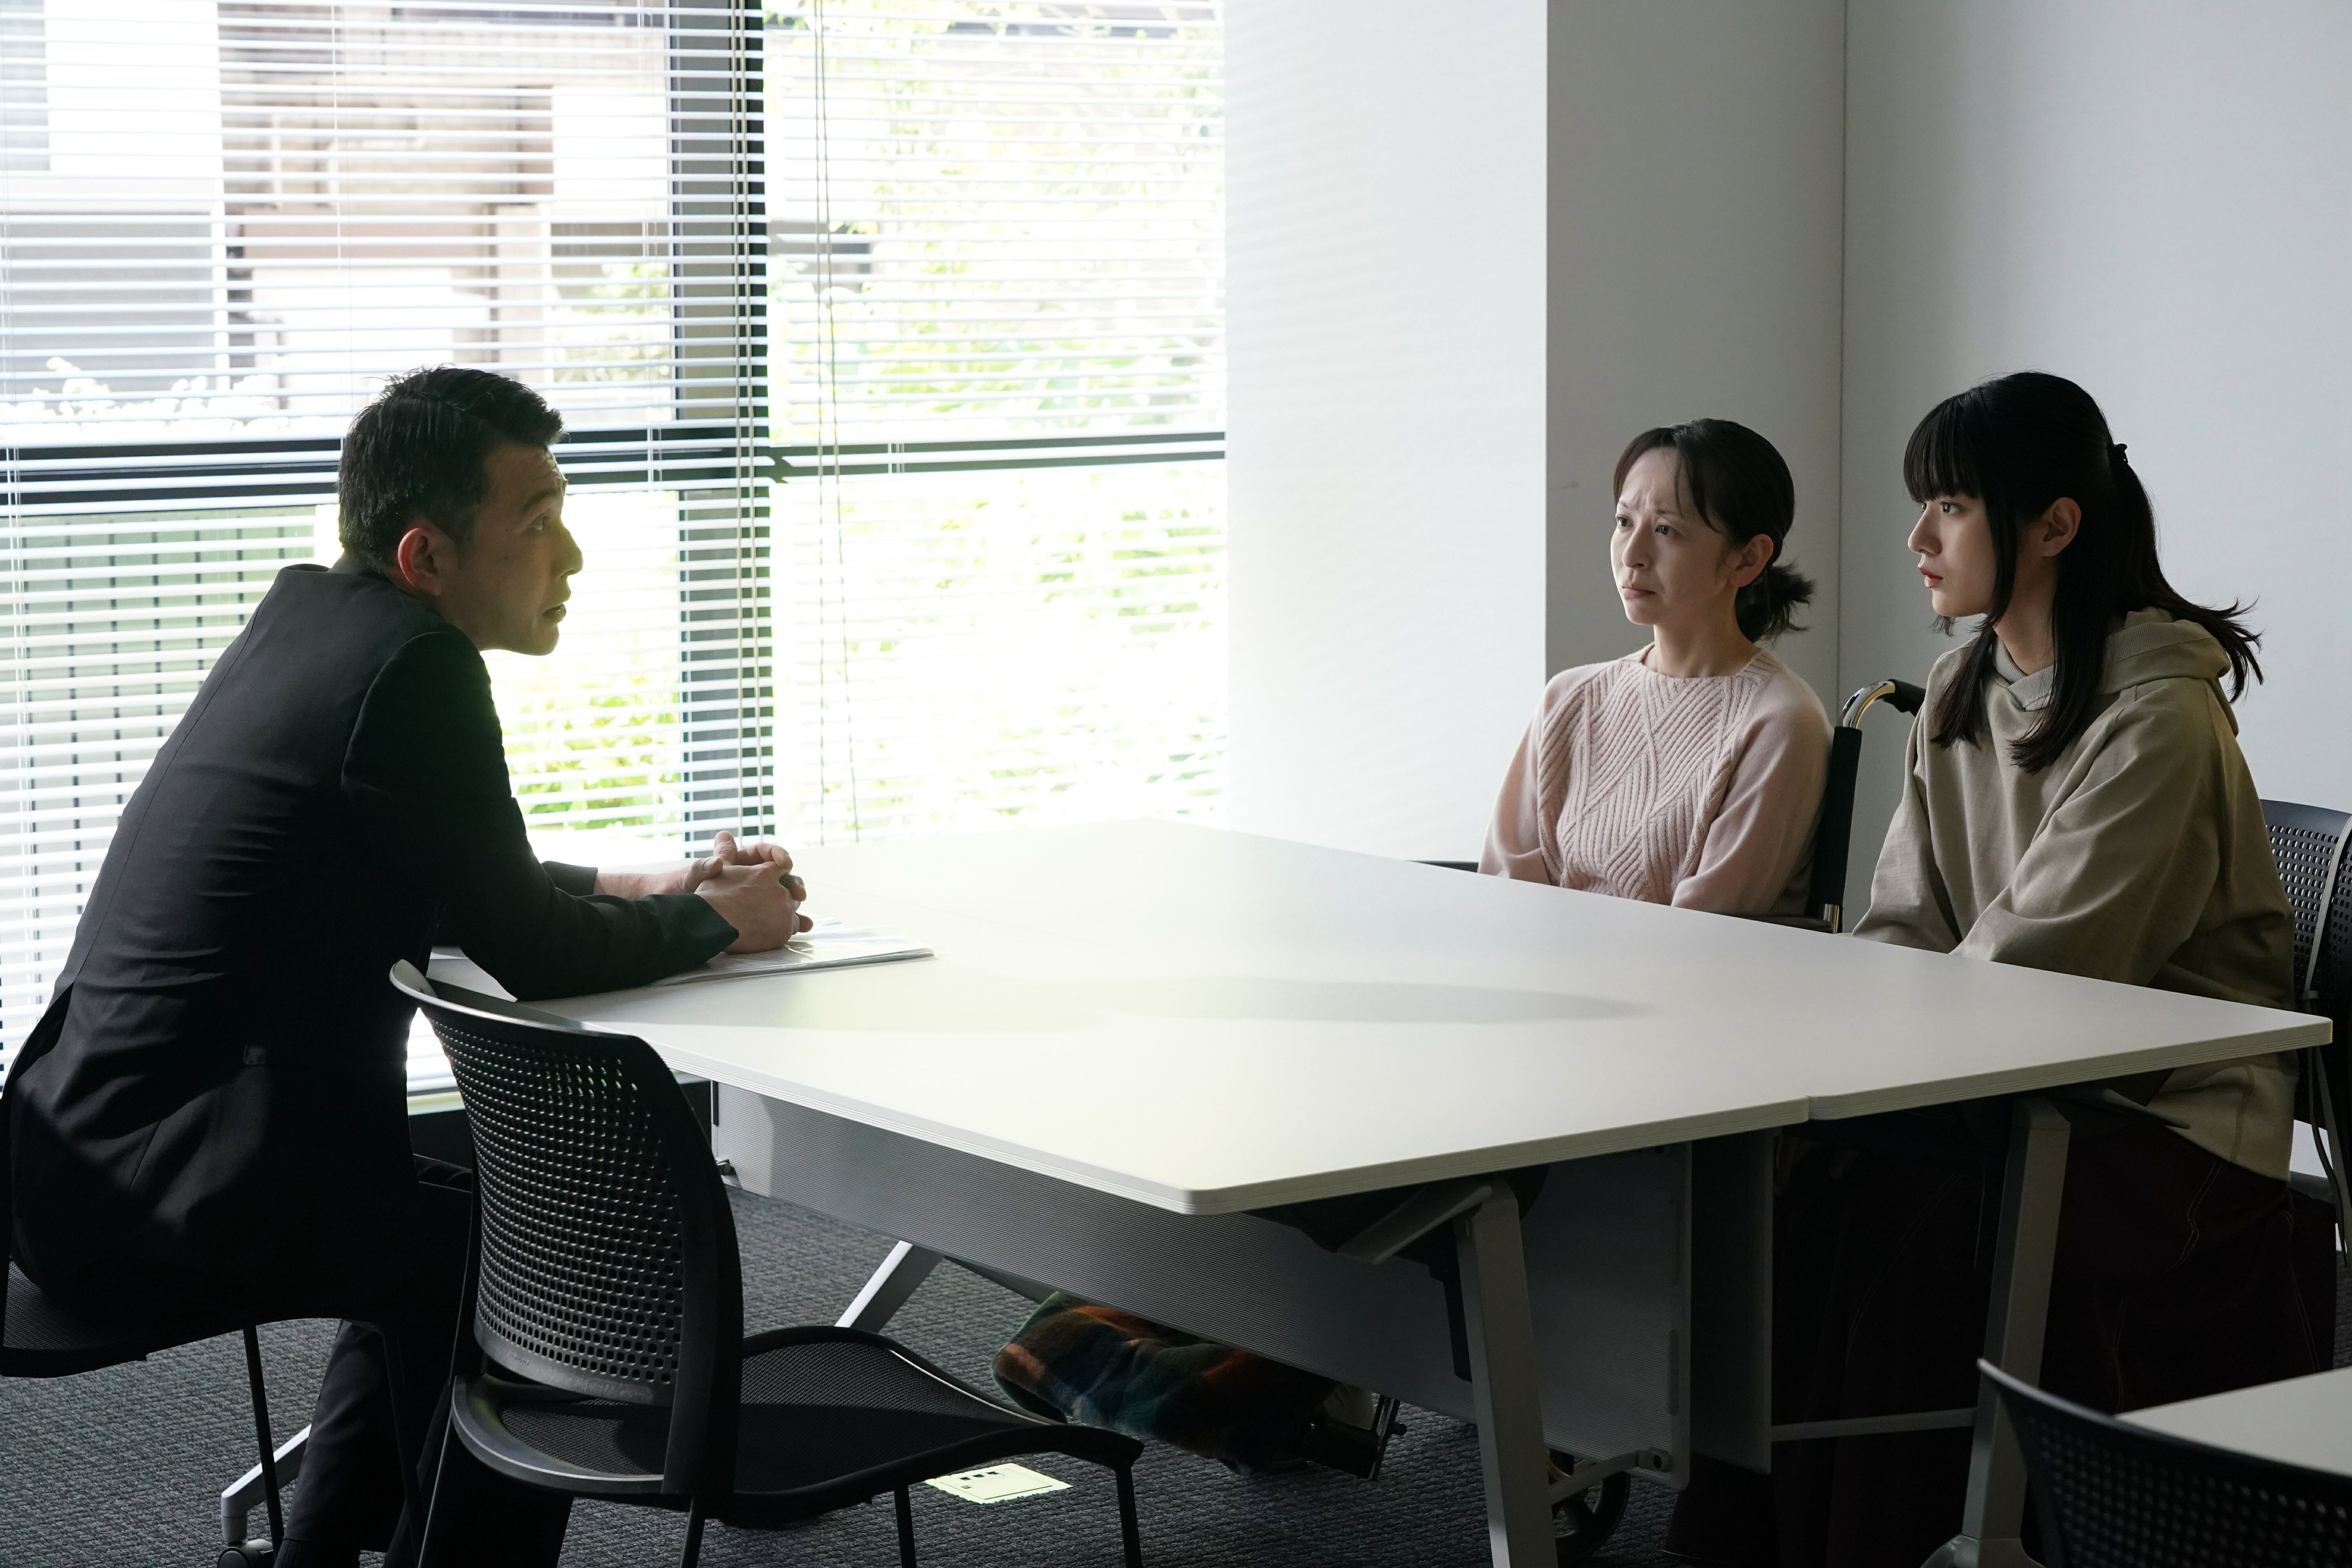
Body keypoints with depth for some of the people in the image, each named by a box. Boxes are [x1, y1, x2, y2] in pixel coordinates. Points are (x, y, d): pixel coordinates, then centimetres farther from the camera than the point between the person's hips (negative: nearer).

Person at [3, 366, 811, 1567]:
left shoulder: (310, 615, 12)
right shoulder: (413, 667, -17)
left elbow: (464, 885, 25)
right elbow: (526, 953, -12)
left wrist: (635, 891, 17)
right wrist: (712, 923, 3)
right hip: (158, 1187, -10)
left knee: (438, 1241, 27)